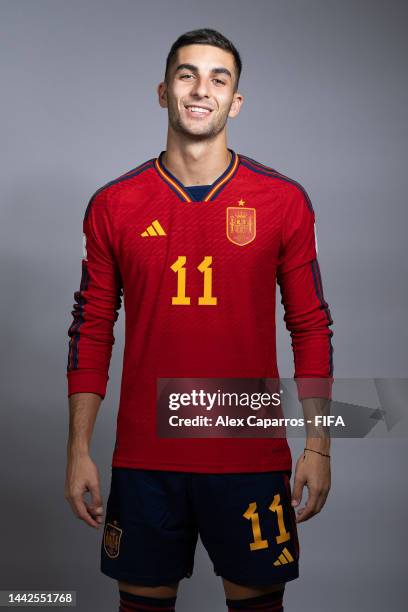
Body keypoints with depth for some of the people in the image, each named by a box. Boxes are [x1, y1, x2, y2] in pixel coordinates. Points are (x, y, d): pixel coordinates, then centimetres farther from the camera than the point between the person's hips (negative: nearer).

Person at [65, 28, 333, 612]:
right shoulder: (114, 204, 1)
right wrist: (79, 450, 1)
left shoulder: (284, 201, -1)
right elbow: (91, 330, 5)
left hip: (252, 457, 0)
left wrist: (318, 446, -1)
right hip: (144, 459, 1)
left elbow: (311, 326, 3)